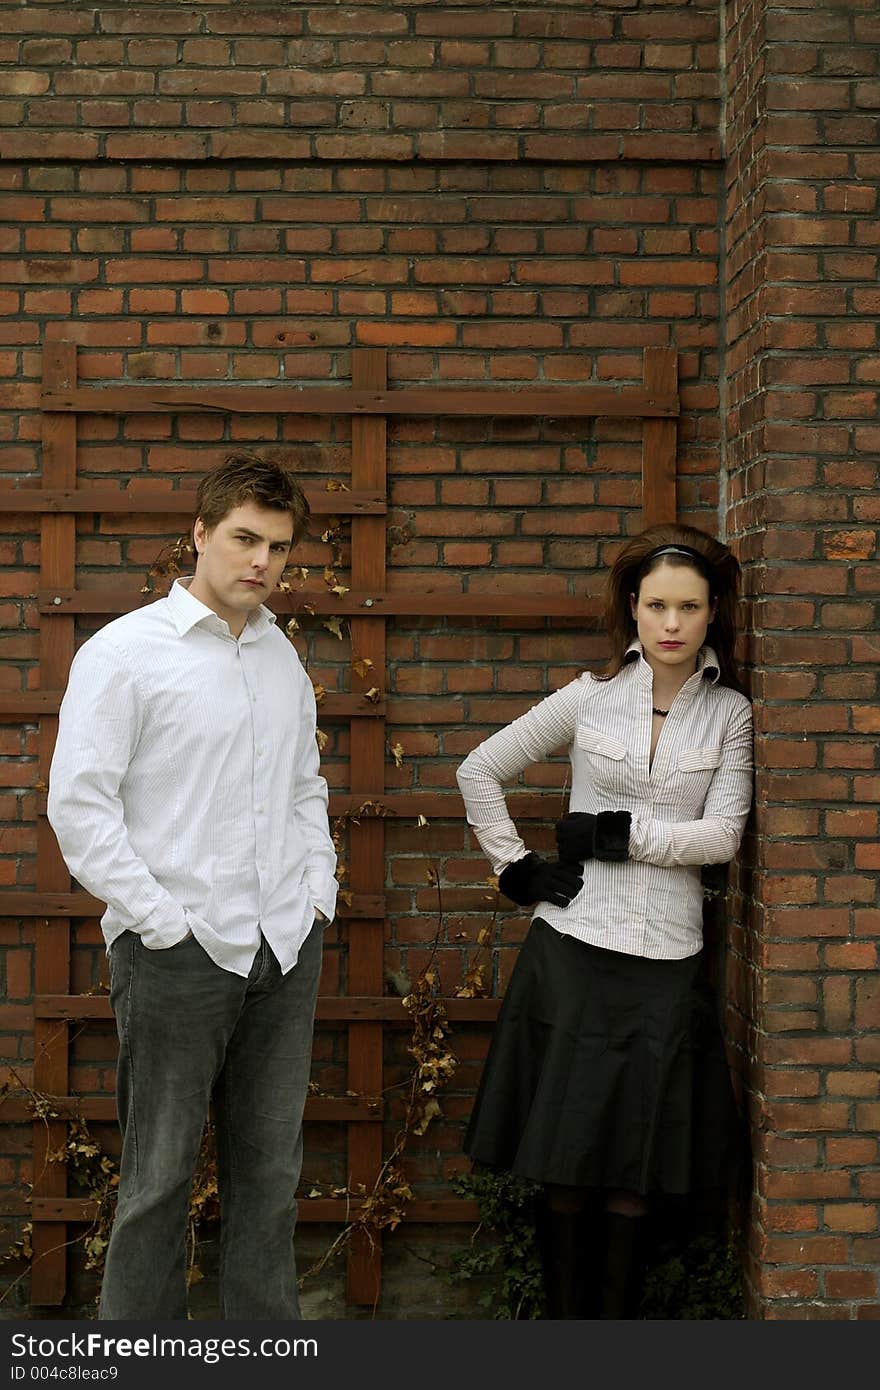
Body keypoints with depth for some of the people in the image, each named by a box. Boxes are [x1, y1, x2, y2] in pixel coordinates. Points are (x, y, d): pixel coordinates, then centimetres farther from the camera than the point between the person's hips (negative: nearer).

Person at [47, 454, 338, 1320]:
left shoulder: (282, 657, 13)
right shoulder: (124, 652, -7)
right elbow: (78, 805, -12)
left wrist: (318, 891, 9)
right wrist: (162, 920, -13)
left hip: (285, 948, 6)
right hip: (179, 950, -6)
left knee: (270, 1168, 12)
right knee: (158, 1176, 2)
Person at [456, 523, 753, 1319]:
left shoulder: (730, 714, 4)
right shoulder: (590, 698, 3)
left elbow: (722, 836, -5)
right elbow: (479, 773, 9)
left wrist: (614, 832, -10)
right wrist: (516, 870, 2)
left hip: (666, 962, 0)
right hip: (574, 951, 0)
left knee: (634, 1182, 4)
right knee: (566, 1172, 3)